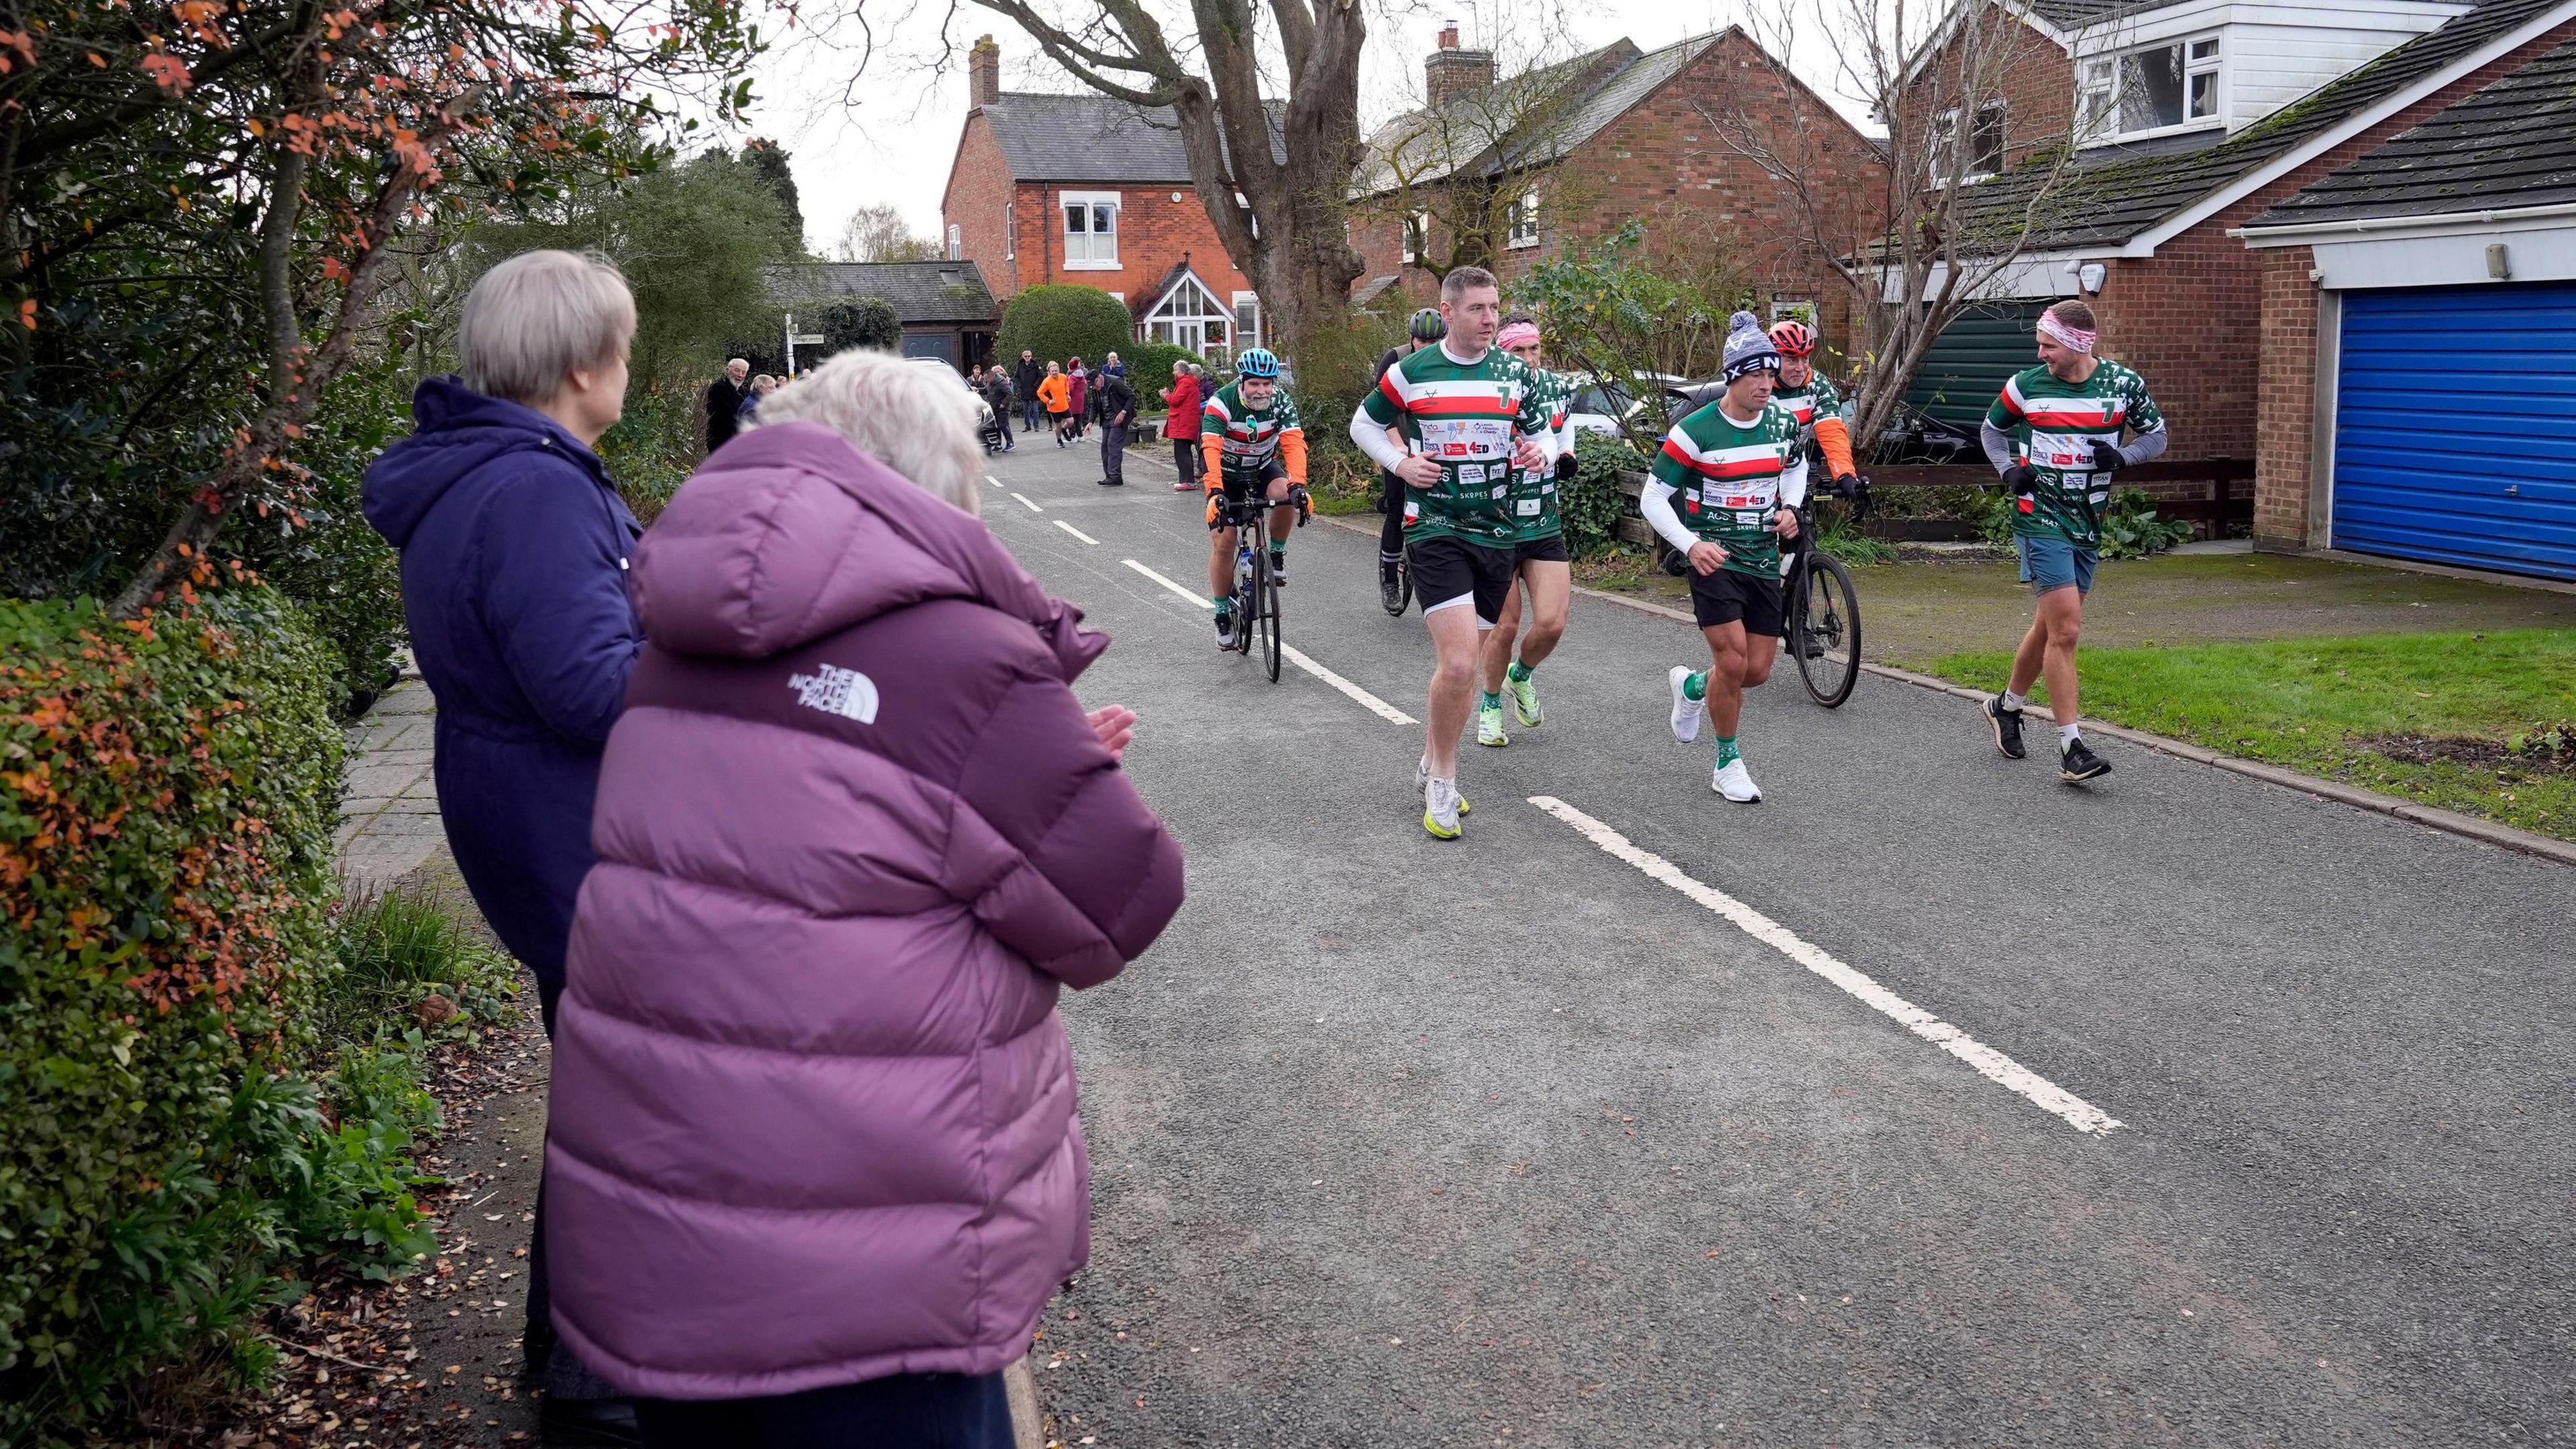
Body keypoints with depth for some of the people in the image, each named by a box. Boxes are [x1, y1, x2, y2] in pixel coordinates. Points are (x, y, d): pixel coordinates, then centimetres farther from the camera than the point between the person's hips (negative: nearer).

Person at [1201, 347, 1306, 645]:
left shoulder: (1281, 402, -21)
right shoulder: (1222, 402, -27)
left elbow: (1294, 444, -33)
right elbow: (1211, 449, -39)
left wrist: (1298, 485, -50)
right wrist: (1215, 492, -54)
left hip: (1263, 467, 1)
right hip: (1227, 473, -1)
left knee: (1285, 495, -32)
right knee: (1223, 543, -9)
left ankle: (1276, 555, -7)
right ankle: (1223, 615, 8)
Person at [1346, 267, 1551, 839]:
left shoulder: (1514, 372, 5)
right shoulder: (1412, 372, -4)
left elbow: (1536, 432, 17)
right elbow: (1363, 423, 10)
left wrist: (1537, 452, -7)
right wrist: (1400, 463, -7)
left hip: (1496, 533, 4)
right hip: (1435, 530, -4)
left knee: (1459, 662, 13)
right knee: (1459, 664, -17)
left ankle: (1431, 763, 33)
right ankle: (1442, 782, 3)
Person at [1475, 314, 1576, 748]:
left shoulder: (1558, 389, 2)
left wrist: (1565, 457, 2)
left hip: (1545, 528, 4)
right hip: (1496, 528, -4)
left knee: (1552, 624, -5)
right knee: (1506, 626, -1)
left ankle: (1521, 676, 27)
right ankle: (1490, 705, 23)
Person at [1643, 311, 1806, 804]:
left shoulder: (1783, 423, 0)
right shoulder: (1695, 431, -15)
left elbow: (1796, 466, 23)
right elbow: (1653, 498, -10)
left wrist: (1789, 508, 2)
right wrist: (1691, 545, -23)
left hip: (1763, 562, 5)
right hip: (1713, 560, -5)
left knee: (1758, 671, 5)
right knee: (1733, 663, -14)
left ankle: (1692, 686, 39)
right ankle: (1728, 766, 6)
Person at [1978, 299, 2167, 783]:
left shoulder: (2124, 385, -2)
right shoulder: (2026, 384, -4)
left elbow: (2156, 435, 11)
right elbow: (1992, 429, 13)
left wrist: (2120, 455, -9)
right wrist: (2008, 471, -4)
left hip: (2088, 525, 4)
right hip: (2040, 519, -3)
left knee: (2050, 626, 14)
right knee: (2066, 628, -13)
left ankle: (2006, 706, 38)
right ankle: (2071, 747, -9)